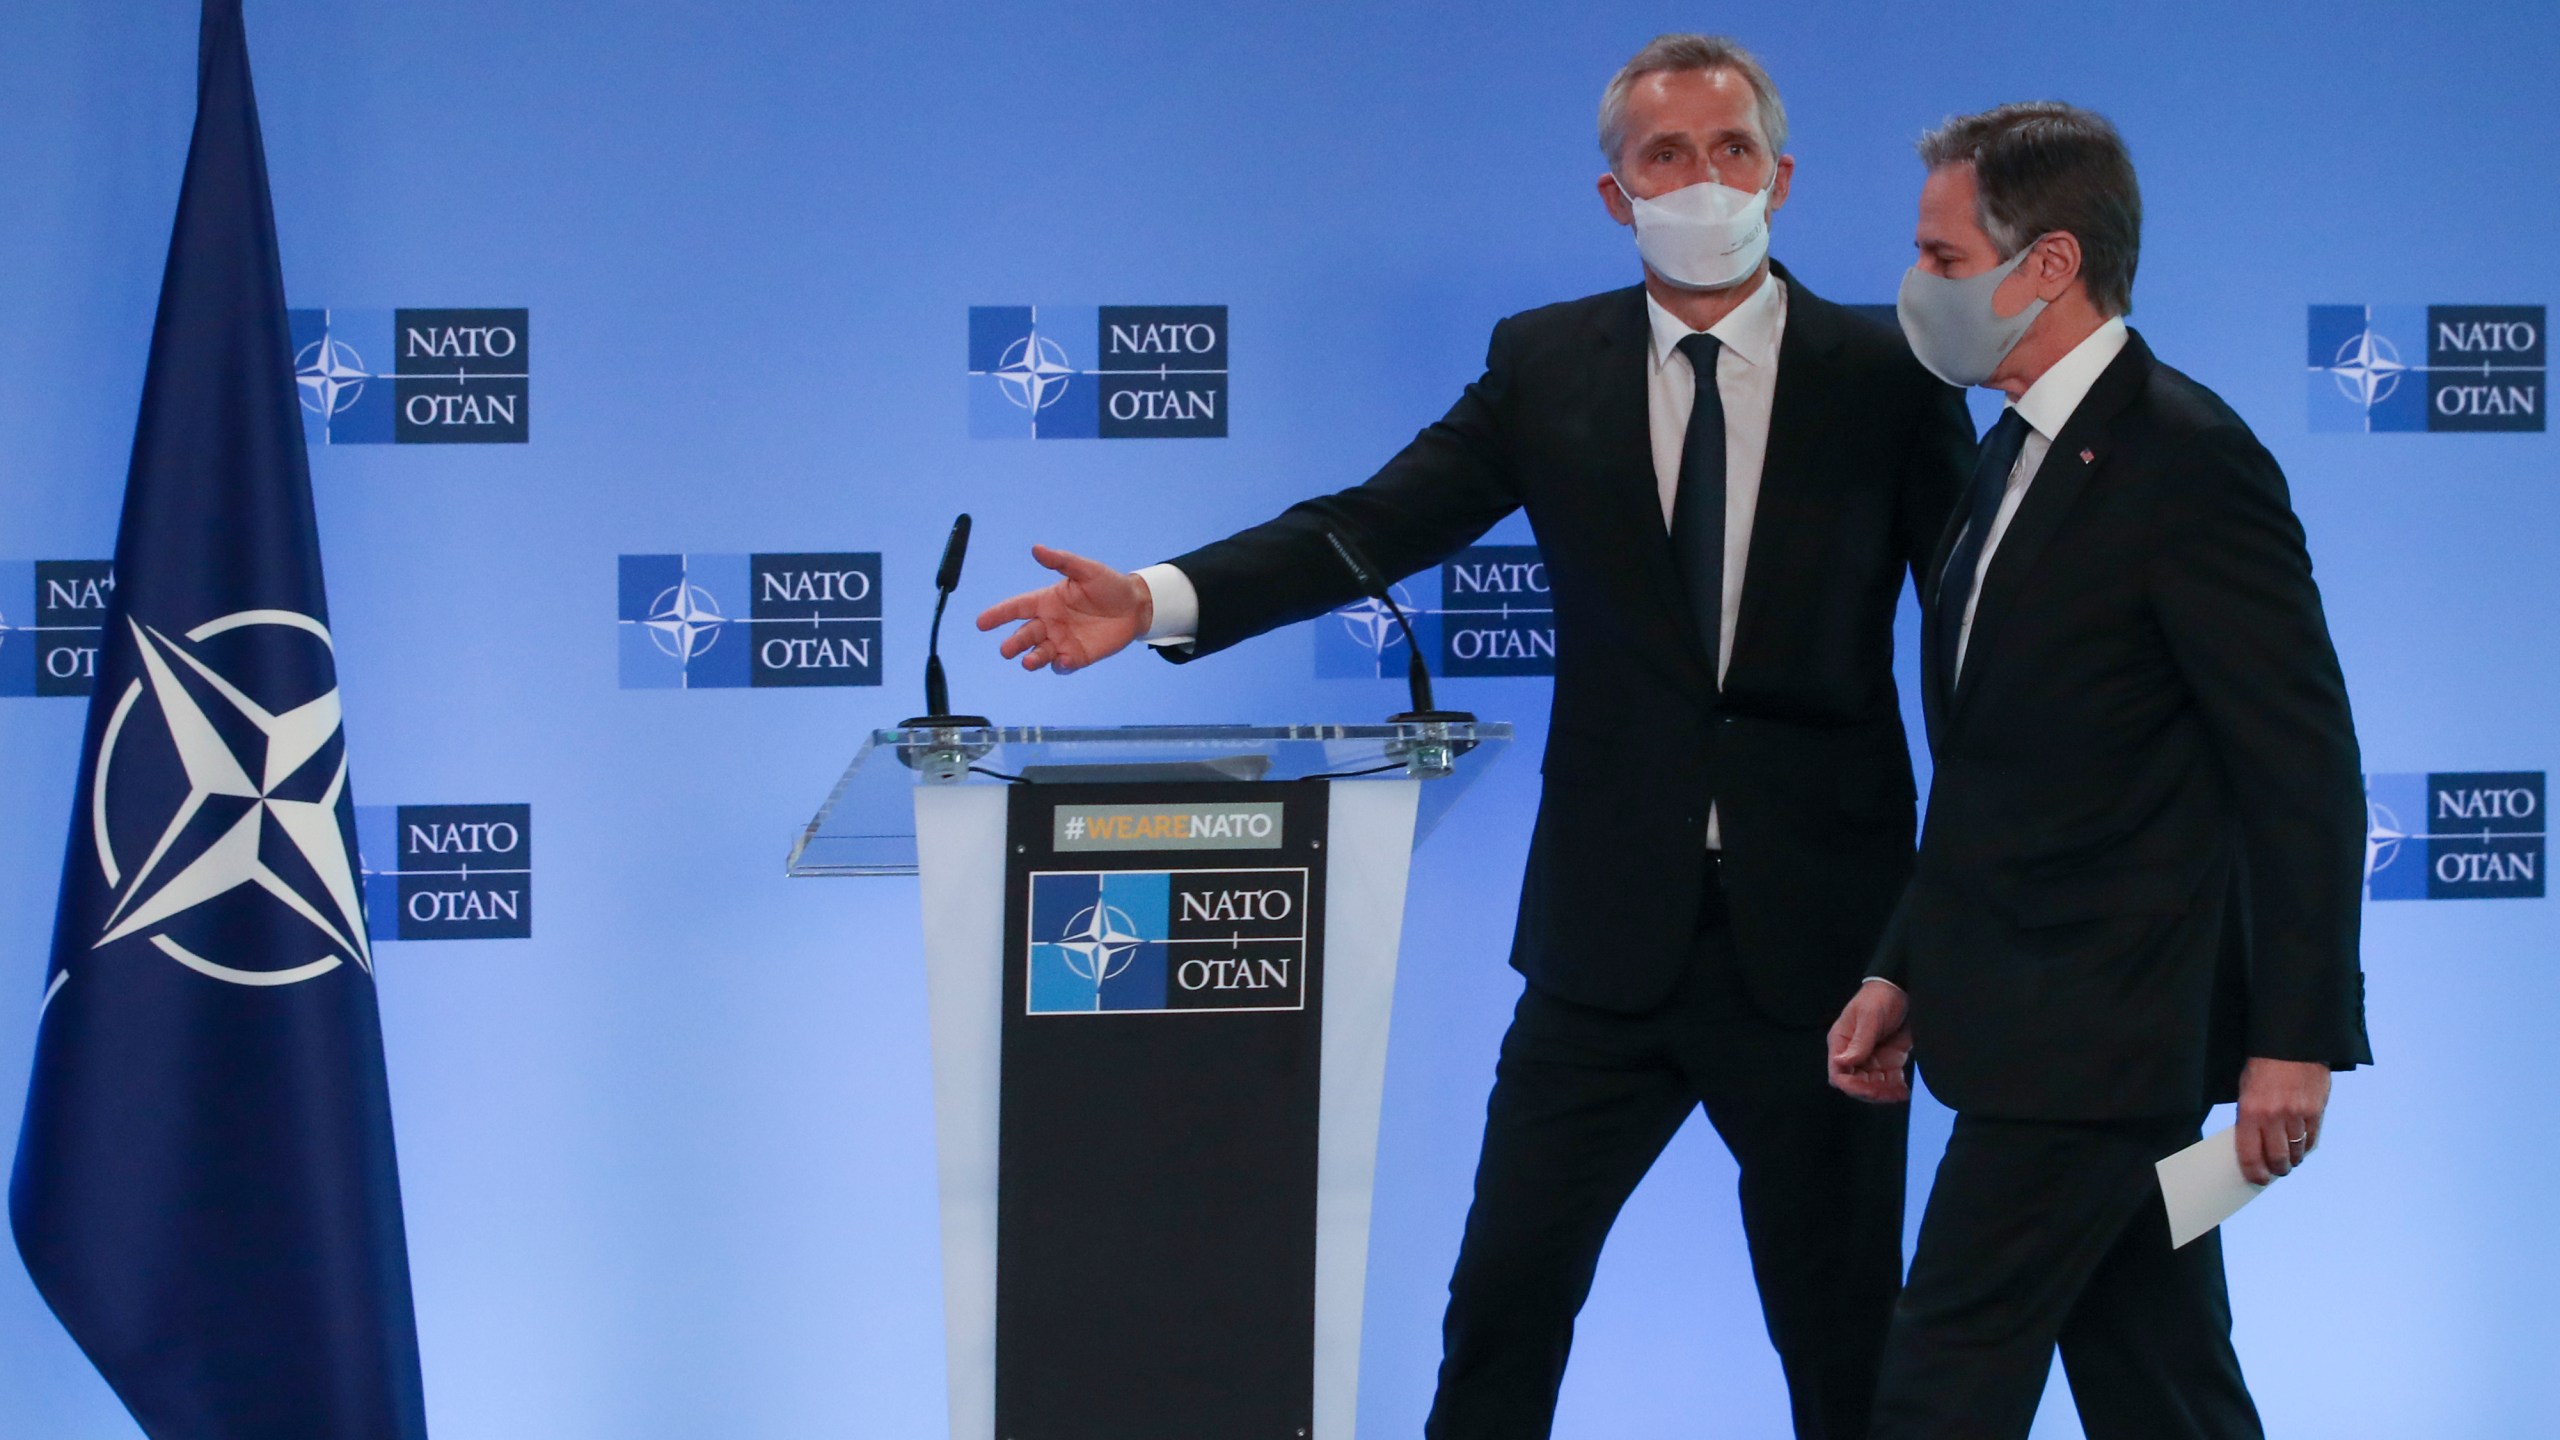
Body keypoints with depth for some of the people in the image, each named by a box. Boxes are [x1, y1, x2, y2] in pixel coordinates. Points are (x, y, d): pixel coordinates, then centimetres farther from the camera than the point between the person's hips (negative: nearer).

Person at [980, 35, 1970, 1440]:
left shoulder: (1889, 377, -2)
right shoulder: (1547, 363, 3)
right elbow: (1378, 522, -6)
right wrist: (1161, 599, -21)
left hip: (1817, 938, -1)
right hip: (1611, 935, 2)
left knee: (1841, 1321, 9)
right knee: (1505, 1296, 6)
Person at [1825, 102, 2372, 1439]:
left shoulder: (2190, 459, -15)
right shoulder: (2016, 455, 14)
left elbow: (2302, 761, -17)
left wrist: (2297, 1037, -20)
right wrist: (1905, 972, 16)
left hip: (2103, 1032, -9)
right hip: (2040, 1020, 9)